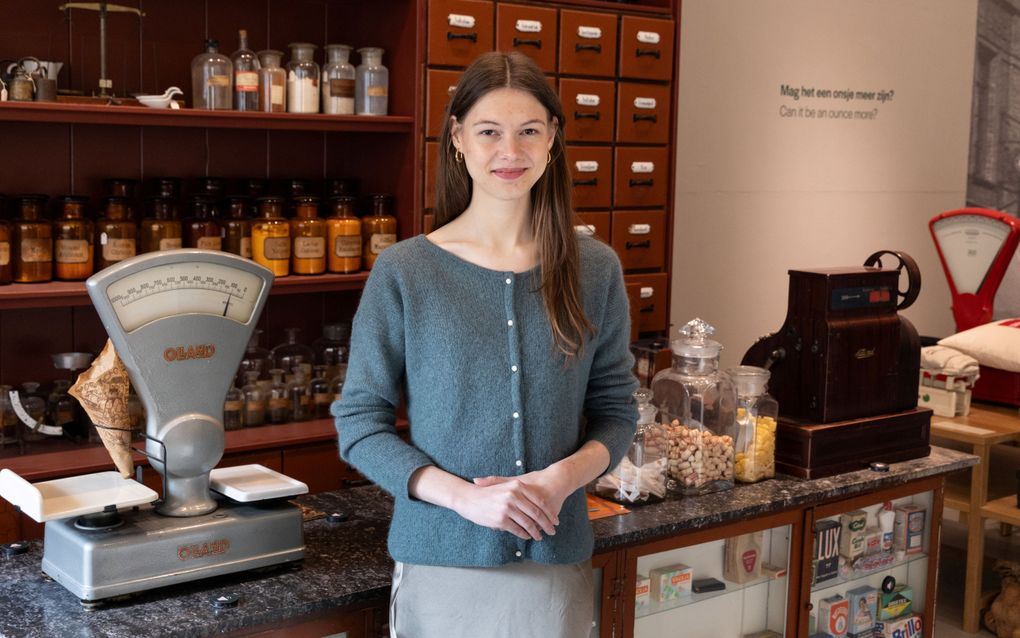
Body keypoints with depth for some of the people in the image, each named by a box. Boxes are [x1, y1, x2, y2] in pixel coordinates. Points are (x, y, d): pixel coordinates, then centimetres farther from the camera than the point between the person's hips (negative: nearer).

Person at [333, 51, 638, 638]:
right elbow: (360, 424, -4)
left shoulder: (595, 270, 0)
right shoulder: (404, 272, -6)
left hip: (559, 566, 2)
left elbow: (617, 412, 6)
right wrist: (462, 496, -17)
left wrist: (563, 477, -13)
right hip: (443, 566, -1)